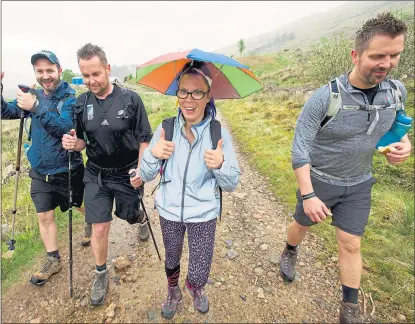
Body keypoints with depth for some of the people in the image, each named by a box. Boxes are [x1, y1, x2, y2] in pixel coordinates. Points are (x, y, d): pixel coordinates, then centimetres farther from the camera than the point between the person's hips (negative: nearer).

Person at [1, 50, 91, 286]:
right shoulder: (34, 96, 3)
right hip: (40, 171, 5)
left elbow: (66, 128, -29)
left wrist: (37, 108, -37)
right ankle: (54, 260, 27)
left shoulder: (71, 98, -14)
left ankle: (92, 224, 52)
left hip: (67, 170, -4)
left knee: (83, 206, 18)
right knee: (45, 216, 9)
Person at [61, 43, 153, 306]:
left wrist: (141, 168, -18)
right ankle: (101, 273, 30)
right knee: (99, 228, 4)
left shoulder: (130, 99, -13)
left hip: (127, 174, -2)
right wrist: (74, 144, -17)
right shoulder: (81, 104, -4)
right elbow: (84, 141, 6)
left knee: (129, 216, 19)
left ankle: (141, 217, 58)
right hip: (96, 176, 2)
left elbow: (144, 139, -9)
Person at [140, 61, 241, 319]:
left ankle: (194, 287, 48)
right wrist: (153, 154, -26)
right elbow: (146, 176, -5)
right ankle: (173, 293, 58)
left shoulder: (219, 133, -14)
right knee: (172, 260, 24)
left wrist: (220, 165, -30)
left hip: (203, 214, -1)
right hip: (169, 211, 2)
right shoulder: (166, 128, -10)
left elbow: (232, 184, -9)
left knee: (200, 274, 8)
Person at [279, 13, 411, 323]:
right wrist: (308, 195, -28)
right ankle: (289, 254, 54)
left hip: (358, 183, 4)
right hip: (318, 180, -3)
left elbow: (396, 123, 12)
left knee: (351, 245, 10)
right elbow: (299, 149, -24)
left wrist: (404, 144, -11)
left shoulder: (396, 91, -8)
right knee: (302, 224, 20)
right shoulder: (325, 97, -26)